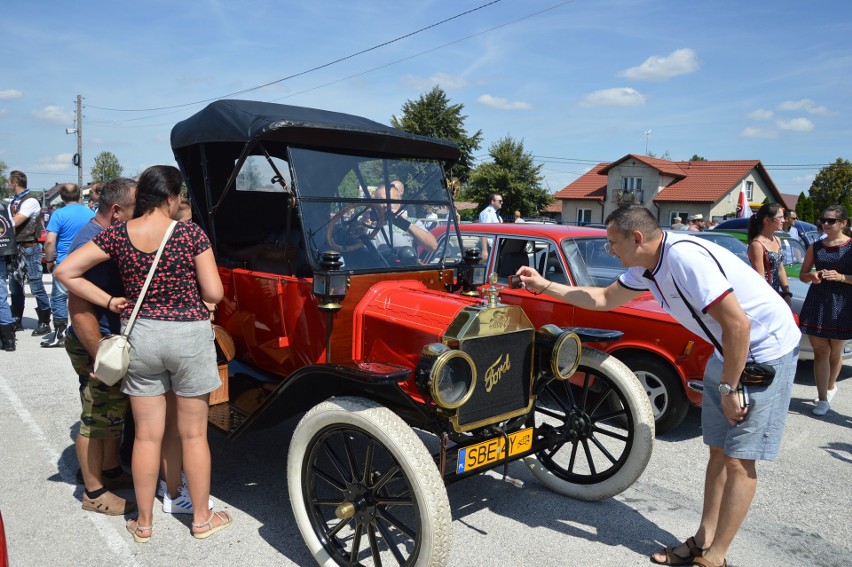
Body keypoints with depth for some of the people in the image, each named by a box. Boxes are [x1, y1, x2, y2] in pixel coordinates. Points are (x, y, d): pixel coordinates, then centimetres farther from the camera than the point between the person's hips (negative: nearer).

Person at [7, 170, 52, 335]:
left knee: (36, 286, -5)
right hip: (16, 247, 8)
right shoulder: (14, 201, 13)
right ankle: (17, 321, 24)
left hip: (29, 248, -8)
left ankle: (44, 323, 1)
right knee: (15, 285, 13)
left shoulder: (30, 201, -11)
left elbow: (14, 222, -16)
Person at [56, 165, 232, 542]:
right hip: (189, 335, -3)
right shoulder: (191, 233, -11)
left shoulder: (117, 234, -1)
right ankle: (202, 519, 25)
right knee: (193, 434, 10)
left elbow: (65, 271, -1)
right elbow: (214, 293, -10)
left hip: (140, 336, 3)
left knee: (147, 435, 14)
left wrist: (108, 301, 3)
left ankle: (144, 523, 28)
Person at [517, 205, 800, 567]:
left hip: (766, 347, -9)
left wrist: (729, 389, -20)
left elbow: (738, 324, -29)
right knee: (718, 450, 13)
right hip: (729, 348, 9)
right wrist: (544, 286, 11)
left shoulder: (685, 257, -29)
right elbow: (604, 299, 14)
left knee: (738, 460, -3)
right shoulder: (646, 268, 0)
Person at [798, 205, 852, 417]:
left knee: (835, 352, 11)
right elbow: (802, 274, 11)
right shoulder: (816, 246, 7)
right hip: (816, 304, 2)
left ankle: (830, 385, 37)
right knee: (820, 351, 1)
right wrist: (812, 276, -9)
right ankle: (822, 399, 6)